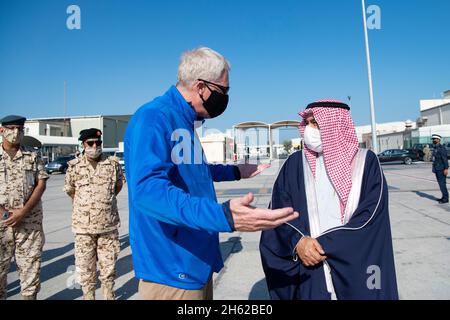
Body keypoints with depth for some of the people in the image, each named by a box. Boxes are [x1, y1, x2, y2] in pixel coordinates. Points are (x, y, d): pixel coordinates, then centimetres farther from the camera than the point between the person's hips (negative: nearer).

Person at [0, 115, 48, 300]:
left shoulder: (33, 155, 6)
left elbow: (41, 184, 0)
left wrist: (23, 211, -9)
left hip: (30, 221, 1)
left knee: (30, 263, 7)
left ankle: (30, 295, 21)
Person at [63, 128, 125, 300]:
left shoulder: (113, 163, 0)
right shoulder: (74, 166, -1)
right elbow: (70, 190, 12)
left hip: (108, 224, 1)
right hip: (83, 225, 0)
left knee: (109, 265, 12)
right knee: (86, 267, 10)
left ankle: (109, 295, 30)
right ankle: (88, 296, 27)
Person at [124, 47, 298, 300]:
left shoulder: (186, 121, 10)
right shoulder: (153, 118, -21)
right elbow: (147, 189, -35)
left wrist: (236, 172, 26)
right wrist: (224, 216, -46)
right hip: (172, 269, -9)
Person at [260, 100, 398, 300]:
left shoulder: (366, 162, -2)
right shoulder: (295, 163, 1)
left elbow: (371, 216, -10)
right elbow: (278, 210, -3)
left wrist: (322, 245, -16)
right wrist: (297, 242, -21)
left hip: (356, 269, 0)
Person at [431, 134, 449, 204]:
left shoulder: (442, 148, -13)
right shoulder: (435, 148, 15)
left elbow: (445, 159, -17)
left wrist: (446, 169, -21)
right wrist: (434, 169, 18)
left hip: (441, 169, -9)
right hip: (437, 169, 9)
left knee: (442, 183, -7)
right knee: (440, 183, 12)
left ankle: (445, 199, -2)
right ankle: (444, 197, 18)